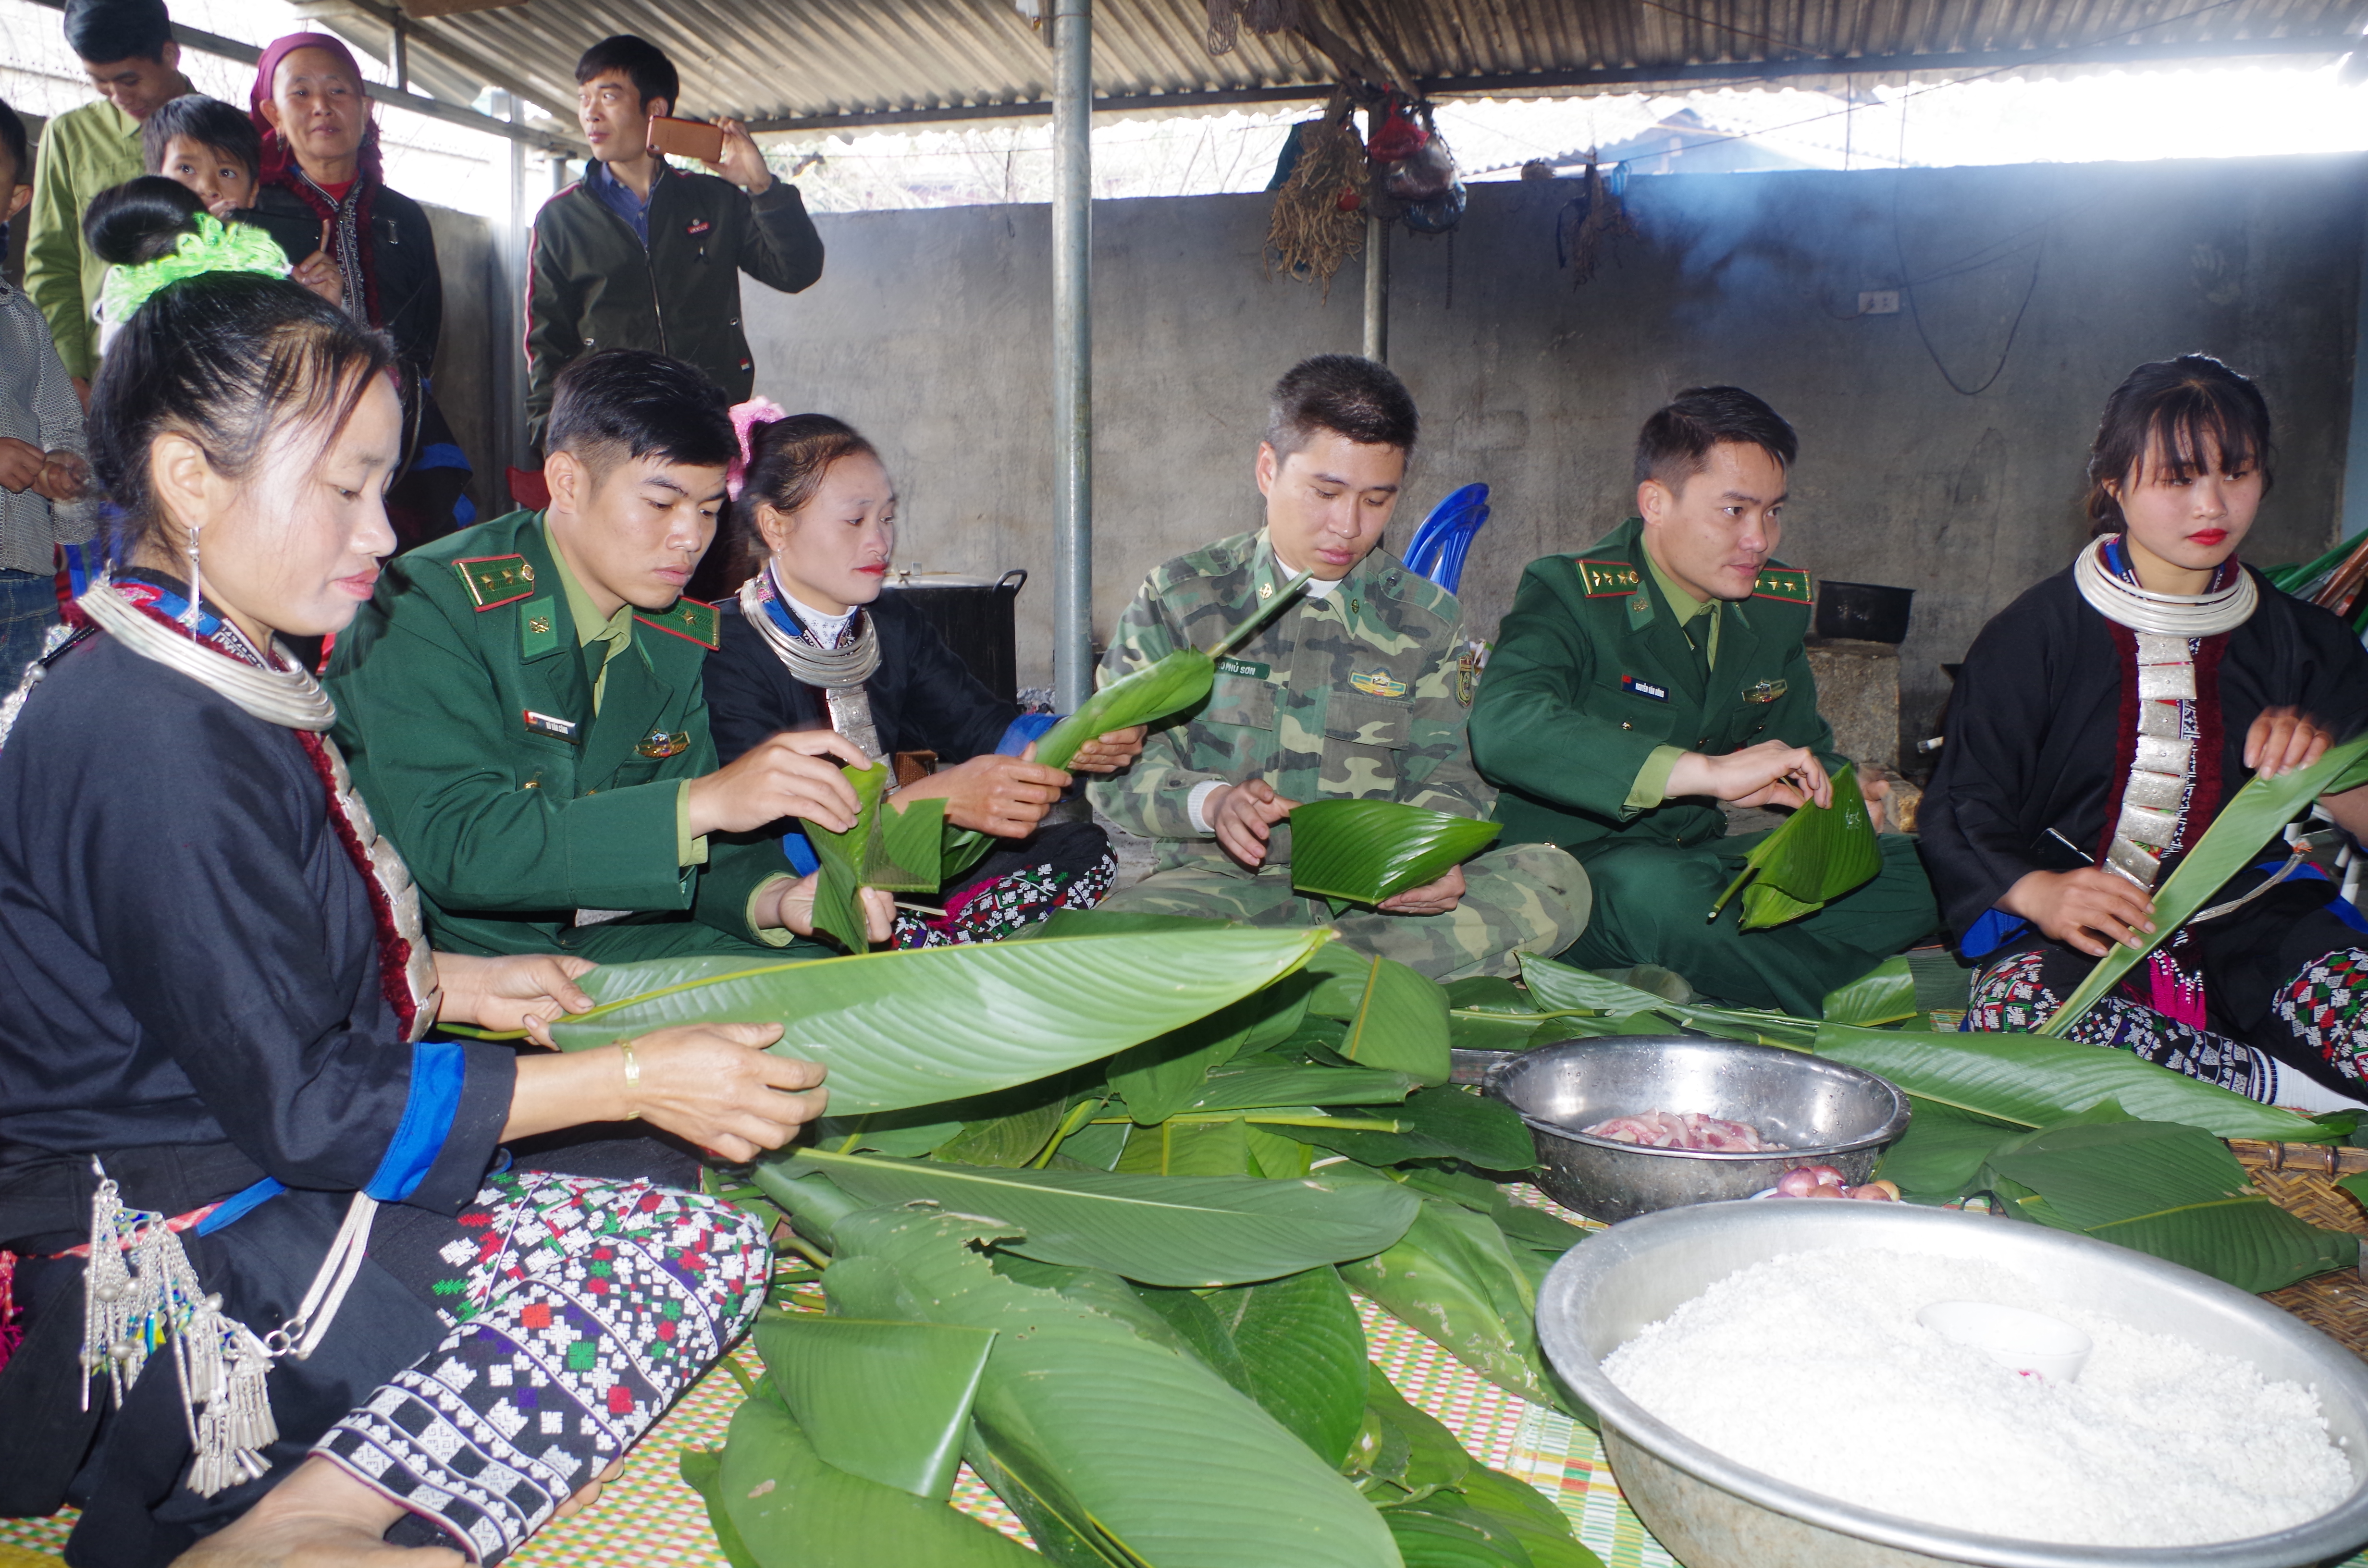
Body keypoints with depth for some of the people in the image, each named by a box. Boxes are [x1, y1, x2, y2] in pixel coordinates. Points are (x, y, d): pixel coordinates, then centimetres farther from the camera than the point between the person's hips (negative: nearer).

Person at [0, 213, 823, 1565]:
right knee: (703, 1255, -13)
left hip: (251, 1181, 11)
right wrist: (634, 1077, -20)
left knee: (665, 1184, 9)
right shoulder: (155, 745, -24)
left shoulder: (222, 686, 9)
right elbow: (303, 1104, -24)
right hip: (172, 1273, -10)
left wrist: (448, 984, 9)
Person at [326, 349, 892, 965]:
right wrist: (704, 802, -34)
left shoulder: (675, 636, 4)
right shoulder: (431, 608, -17)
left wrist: (776, 898, -18)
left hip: (600, 939, 6)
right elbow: (452, 846, -28)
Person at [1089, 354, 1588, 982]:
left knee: (1556, 882, -25)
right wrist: (1210, 801, -20)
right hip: (1222, 882, -3)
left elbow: (1447, 771, 9)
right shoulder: (1181, 596, 6)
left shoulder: (1428, 618, 13)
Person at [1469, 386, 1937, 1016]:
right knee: (1656, 891, -39)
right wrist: (1708, 771, -38)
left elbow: (1805, 745, 20)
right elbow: (1503, 727, -34)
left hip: (1703, 857, 7)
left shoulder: (1777, 603, 6)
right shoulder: (1571, 593, -14)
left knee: (1912, 871, -8)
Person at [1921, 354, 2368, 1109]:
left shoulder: (2305, 642, 12)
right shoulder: (2035, 635, 1)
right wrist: (2039, 893, -25)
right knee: (2012, 1009, -37)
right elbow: (1960, 815, -4)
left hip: (2248, 918, 2)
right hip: (2085, 931, -2)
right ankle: (2291, 1088, -25)